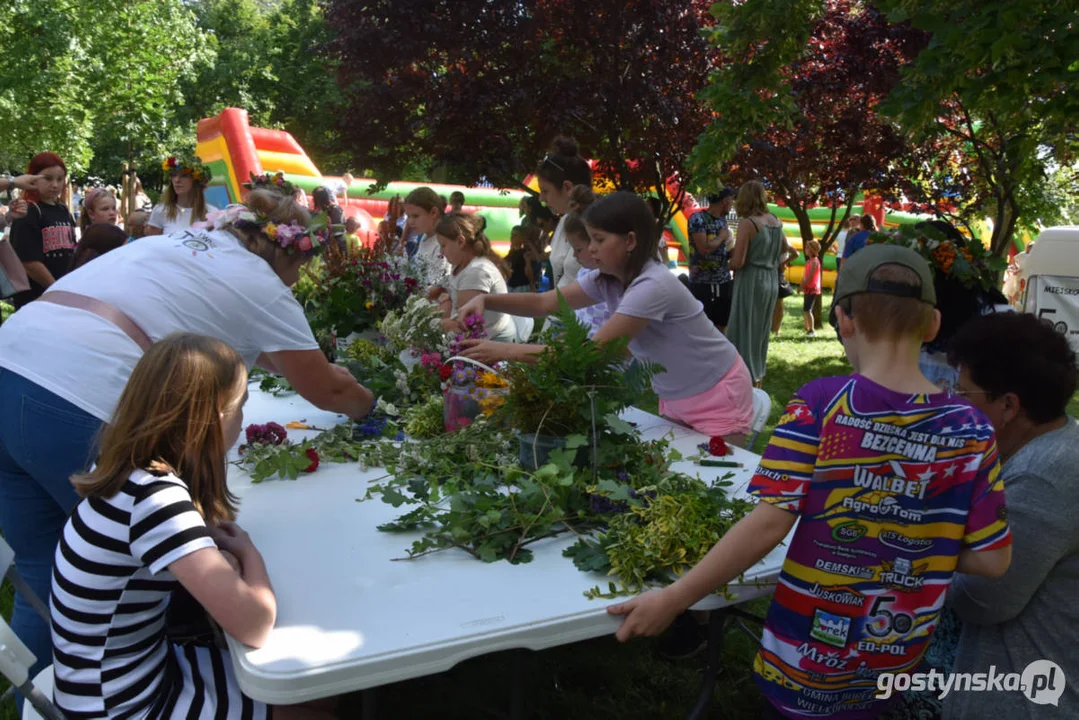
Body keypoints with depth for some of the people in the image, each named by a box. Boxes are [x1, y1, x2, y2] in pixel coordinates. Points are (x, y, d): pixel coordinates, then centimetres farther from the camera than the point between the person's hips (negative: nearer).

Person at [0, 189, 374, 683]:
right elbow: (327, 392, 11)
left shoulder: (181, 241, 24)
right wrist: (366, 402, 31)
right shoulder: (263, 287, 3)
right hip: (81, 406, -8)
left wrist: (318, 367, 42)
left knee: (41, 570, 20)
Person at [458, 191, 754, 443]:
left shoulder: (653, 286, -32)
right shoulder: (606, 280, -6)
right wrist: (485, 300, -22)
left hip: (716, 397, -8)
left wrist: (505, 351, -35)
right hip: (676, 396, 8)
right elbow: (544, 303, -5)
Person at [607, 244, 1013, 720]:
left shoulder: (820, 403, -21)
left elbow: (769, 524, -25)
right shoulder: (971, 430, -12)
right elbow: (992, 560, -8)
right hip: (896, 657, 3)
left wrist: (671, 599, -20)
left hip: (811, 648, -3)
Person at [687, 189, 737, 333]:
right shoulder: (697, 218, -11)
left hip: (724, 282, 7)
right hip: (702, 284, -7)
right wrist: (722, 236, -7)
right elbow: (704, 249, -22)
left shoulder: (723, 220, 12)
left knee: (721, 328, 11)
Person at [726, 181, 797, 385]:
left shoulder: (748, 224, -15)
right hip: (771, 281, 7)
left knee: (744, 331, 1)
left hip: (751, 282, -7)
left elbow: (738, 262, -18)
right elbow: (786, 252, 19)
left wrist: (727, 264, 1)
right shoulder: (776, 222, 7)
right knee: (761, 332, 17)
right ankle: (757, 382, 26)